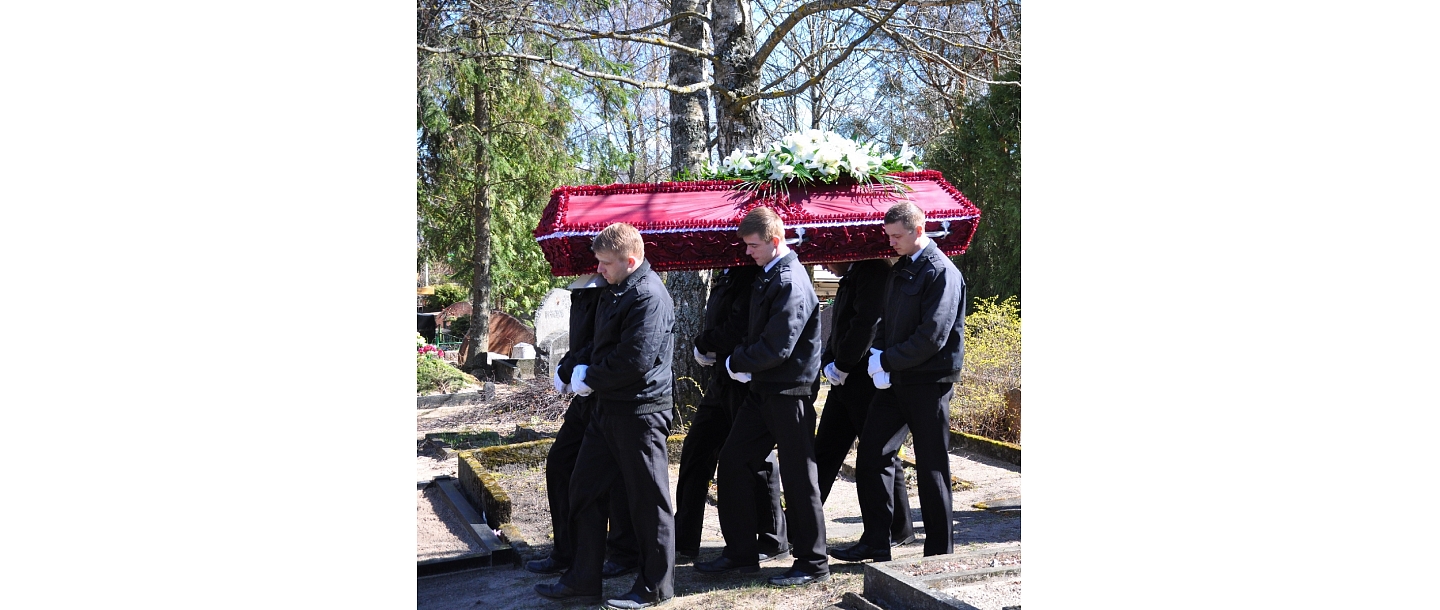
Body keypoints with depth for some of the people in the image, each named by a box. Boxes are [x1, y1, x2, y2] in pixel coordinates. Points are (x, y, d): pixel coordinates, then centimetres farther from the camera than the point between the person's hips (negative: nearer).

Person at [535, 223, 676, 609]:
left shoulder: (649, 297, -18)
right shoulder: (615, 291, 13)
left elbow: (635, 361, -24)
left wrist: (589, 379, -10)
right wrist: (574, 370, 4)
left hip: (640, 412, -10)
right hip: (608, 410, 10)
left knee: (648, 500, 2)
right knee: (585, 491, 13)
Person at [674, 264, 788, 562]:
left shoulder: (751, 276, -17)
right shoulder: (726, 275, 12)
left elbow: (738, 330, -24)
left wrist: (703, 342, -8)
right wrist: (706, 346, -4)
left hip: (745, 379, -10)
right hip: (722, 378, 10)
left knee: (755, 458, 1)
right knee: (696, 450, 10)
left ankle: (773, 541, 16)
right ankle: (684, 540, 18)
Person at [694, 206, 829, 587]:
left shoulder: (791, 282, -19)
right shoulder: (769, 275, 11)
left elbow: (777, 347, -23)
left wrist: (736, 363, -8)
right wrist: (742, 362, 5)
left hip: (789, 392, -10)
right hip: (764, 389, 10)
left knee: (797, 477, 0)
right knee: (731, 462, 9)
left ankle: (812, 563, 14)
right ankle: (740, 553, 19)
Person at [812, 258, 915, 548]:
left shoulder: (873, 272, -12)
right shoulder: (849, 279, 19)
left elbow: (867, 323, -22)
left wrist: (842, 365, -15)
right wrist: (828, 363, 4)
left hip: (869, 382, -10)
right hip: (845, 382, 10)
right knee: (824, 453, 9)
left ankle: (899, 530, 13)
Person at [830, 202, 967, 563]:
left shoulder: (941, 273, -12)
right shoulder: (900, 270, 14)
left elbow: (932, 337, -20)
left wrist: (886, 361, -14)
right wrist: (877, 355, -1)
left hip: (928, 382, -8)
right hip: (895, 380, 8)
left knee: (931, 466, 1)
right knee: (871, 452, 5)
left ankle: (939, 552, 13)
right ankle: (875, 543, 13)